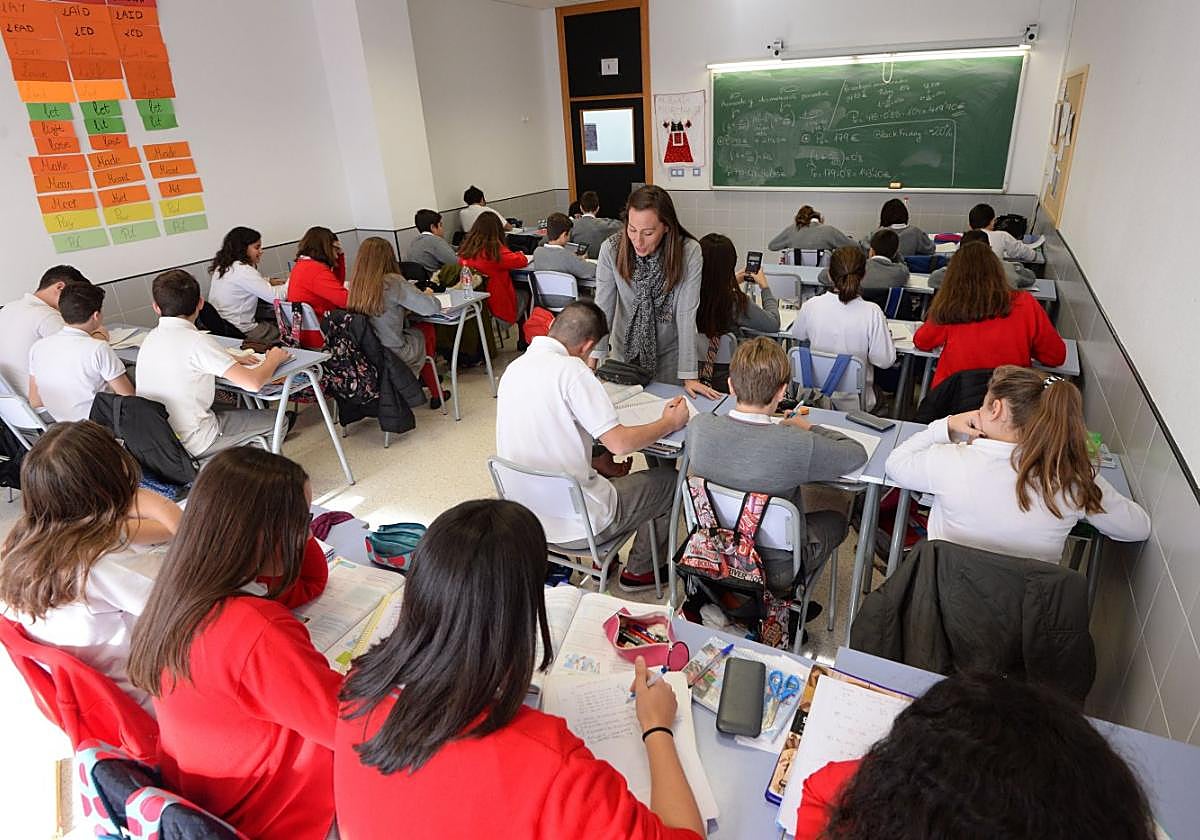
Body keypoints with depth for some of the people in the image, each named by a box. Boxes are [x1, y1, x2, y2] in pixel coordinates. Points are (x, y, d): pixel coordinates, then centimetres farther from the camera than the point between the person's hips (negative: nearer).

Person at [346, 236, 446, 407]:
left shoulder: (357, 283, -3)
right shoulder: (393, 282, -19)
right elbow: (433, 308, -18)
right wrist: (427, 295, 1)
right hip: (394, 353, -5)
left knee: (414, 329, 26)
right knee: (427, 329, 21)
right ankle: (435, 393, 35)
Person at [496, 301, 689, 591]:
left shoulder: (514, 368, 1)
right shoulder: (570, 369, -22)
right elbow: (619, 443, -24)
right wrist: (670, 423, -8)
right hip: (575, 524, -8)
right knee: (670, 480, 13)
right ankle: (640, 570, 30)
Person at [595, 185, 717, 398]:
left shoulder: (689, 252, -22)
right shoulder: (611, 249, -19)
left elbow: (687, 314, -21)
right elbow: (603, 308, -15)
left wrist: (689, 377, -23)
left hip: (669, 352, -1)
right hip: (625, 349, 1)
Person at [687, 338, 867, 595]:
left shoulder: (699, 427, -21)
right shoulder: (797, 446, -32)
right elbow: (857, 454, -13)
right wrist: (809, 429, 0)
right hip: (775, 568, -4)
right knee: (837, 519, 23)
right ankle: (781, 590, 19)